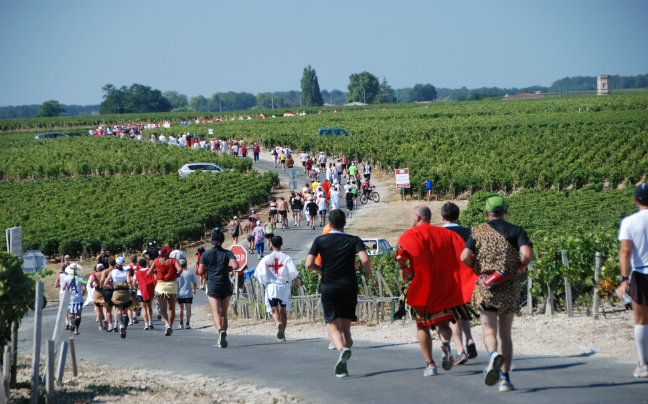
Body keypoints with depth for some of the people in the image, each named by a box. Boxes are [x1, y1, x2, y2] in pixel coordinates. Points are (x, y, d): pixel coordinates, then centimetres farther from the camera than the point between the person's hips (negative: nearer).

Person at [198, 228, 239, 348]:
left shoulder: (206, 254, 0)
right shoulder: (227, 253, 0)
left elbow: (200, 271, -6)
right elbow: (235, 266, -15)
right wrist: (227, 268, 5)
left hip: (212, 286, -1)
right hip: (225, 286, 2)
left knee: (216, 313, -10)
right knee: (224, 314, 14)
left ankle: (220, 330, -38)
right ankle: (222, 339, 17)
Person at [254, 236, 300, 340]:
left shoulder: (266, 259, -2)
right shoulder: (287, 258, -3)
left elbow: (260, 274, -4)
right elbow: (294, 273, -9)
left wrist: (264, 283, 16)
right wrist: (296, 283, 10)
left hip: (271, 286, -1)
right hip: (284, 286, 1)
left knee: (274, 310, -1)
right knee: (283, 310, 13)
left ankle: (278, 323, -32)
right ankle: (282, 334, 13)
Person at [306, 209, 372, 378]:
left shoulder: (320, 241, 2)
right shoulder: (354, 240, 0)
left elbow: (309, 264, -6)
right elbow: (365, 259, -16)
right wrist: (368, 272, 4)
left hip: (329, 288, -1)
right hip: (349, 287, 1)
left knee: (333, 326, -4)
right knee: (346, 327, 12)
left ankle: (342, 349, -37)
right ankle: (342, 368, 10)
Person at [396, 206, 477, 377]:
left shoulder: (411, 234, -1)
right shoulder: (445, 234, 12)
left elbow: (402, 252, -23)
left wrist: (404, 270, -10)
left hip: (422, 287, -3)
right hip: (445, 287, 3)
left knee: (423, 326, 11)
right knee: (443, 323, 11)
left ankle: (430, 365, 7)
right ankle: (445, 343, -23)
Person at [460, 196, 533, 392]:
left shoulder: (478, 231, 4)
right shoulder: (516, 231, 2)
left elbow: (464, 257, -8)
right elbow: (527, 254, -15)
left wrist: (479, 269, 10)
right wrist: (520, 267, 6)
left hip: (485, 287, -1)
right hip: (510, 288, 1)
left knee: (489, 330, 0)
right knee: (505, 334, 11)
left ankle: (494, 354, -33)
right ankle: (505, 377, 7)